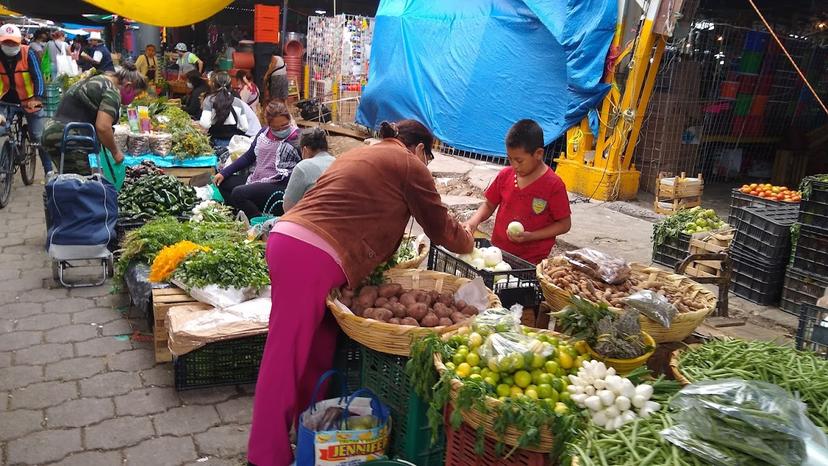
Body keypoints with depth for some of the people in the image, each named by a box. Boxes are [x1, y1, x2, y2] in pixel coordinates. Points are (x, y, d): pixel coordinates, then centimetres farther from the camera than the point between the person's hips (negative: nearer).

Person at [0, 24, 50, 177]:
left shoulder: (28, 53, -15)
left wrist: (38, 97, -31)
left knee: (38, 136, 0)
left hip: (29, 99, -2)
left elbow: (37, 76, -18)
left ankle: (48, 170, 11)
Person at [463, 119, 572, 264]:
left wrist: (531, 236, -15)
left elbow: (564, 224, -5)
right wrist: (474, 220, -6)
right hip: (497, 250, 4)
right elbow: (489, 205, 13)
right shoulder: (505, 175, 2)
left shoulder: (553, 185, -11)